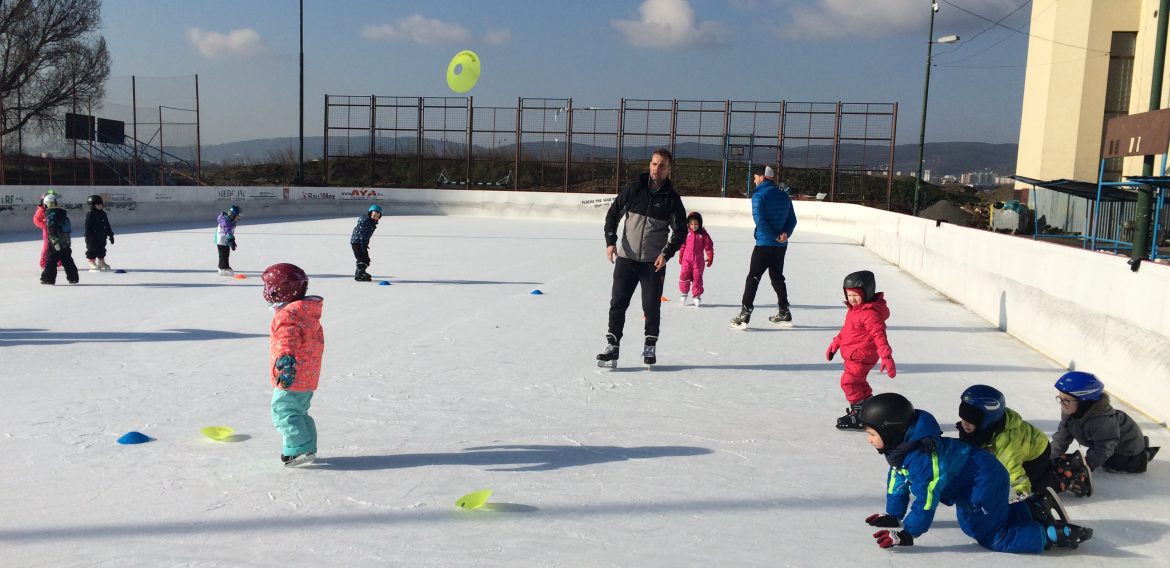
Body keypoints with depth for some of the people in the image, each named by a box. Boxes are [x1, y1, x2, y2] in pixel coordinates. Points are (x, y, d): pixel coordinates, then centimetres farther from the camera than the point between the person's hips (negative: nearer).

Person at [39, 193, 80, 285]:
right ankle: (73, 278, 11)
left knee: (51, 261, 0)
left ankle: (48, 278, 1)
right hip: (67, 242, 6)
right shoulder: (63, 212, 14)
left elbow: (52, 229, -19)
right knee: (67, 261, 12)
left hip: (56, 242, -6)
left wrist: (55, 241, -24)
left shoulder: (50, 213, -9)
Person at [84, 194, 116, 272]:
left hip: (102, 237, 7)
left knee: (101, 250, 15)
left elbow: (107, 226, 17)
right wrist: (88, 237, -18)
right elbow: (88, 227, -14)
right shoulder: (90, 215, -12)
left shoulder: (103, 214, 11)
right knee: (92, 251, -1)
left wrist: (110, 235, 17)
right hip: (93, 238, -7)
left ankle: (101, 262, 27)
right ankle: (92, 264, 4)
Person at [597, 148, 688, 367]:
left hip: (654, 262, -1)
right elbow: (613, 214, 8)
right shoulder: (633, 189, 2)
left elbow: (680, 231, 3)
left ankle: (650, 346, 20)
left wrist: (666, 253, -10)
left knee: (652, 306, 4)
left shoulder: (672, 199, -1)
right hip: (626, 258, 1)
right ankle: (612, 345, 5)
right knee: (618, 303, -1)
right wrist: (611, 241, -4)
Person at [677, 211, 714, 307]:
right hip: (686, 260, 1)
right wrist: (680, 258, 11)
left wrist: (710, 258, -1)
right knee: (684, 276, 1)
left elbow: (709, 246, 1)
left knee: (697, 278, 2)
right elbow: (682, 246, 9)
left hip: (698, 261, -1)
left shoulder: (703, 234, -3)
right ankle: (684, 293, 21)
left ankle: (697, 296, 12)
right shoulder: (686, 233, 1)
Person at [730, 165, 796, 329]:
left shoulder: (758, 195, -11)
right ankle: (784, 314, 24)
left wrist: (775, 236, -11)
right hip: (781, 246, 7)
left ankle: (744, 315, -7)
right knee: (777, 277, 19)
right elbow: (792, 219, 9)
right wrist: (785, 234, -5)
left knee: (753, 278, -3)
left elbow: (760, 220, -19)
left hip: (764, 244, -7)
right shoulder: (784, 196, 11)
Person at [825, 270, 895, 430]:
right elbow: (846, 329, 23)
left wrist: (886, 357, -33)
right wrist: (835, 344, 29)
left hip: (861, 356, -10)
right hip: (853, 355, 10)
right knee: (858, 382, 20)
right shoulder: (854, 309, 10)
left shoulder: (870, 313, -22)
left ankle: (858, 416, 0)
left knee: (849, 381, -9)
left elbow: (879, 335, -28)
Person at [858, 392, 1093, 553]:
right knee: (989, 518, 24)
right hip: (972, 482, 11)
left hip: (984, 482, -11)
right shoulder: (900, 448, -1)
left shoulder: (920, 456, -33)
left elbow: (926, 499, -31)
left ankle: (1053, 534, -6)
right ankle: (1036, 508, 27)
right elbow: (898, 480, 12)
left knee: (992, 537, -7)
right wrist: (894, 516, 15)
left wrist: (907, 533, -26)